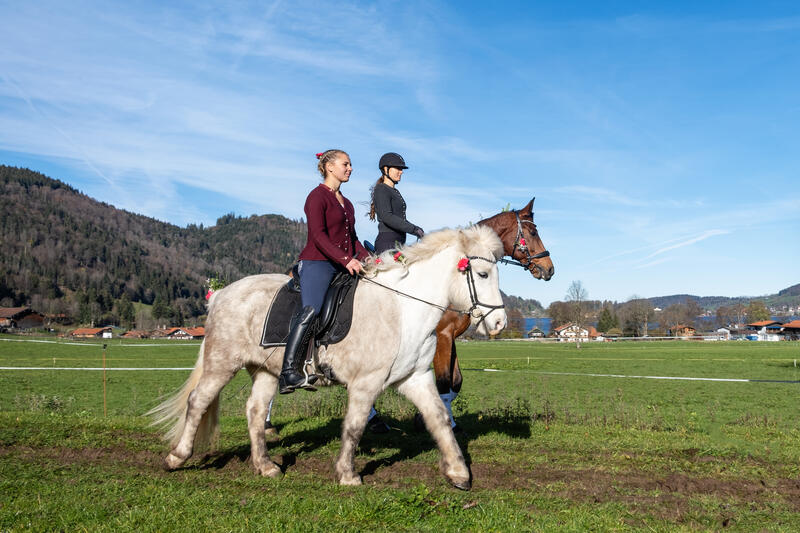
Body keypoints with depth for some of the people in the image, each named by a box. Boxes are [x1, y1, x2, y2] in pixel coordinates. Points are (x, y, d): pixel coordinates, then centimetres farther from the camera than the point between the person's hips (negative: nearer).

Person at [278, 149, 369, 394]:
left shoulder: (346, 203, 24)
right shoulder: (317, 196, -2)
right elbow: (318, 235, -14)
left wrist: (368, 259, 7)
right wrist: (346, 259, -24)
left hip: (344, 267, 9)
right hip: (317, 263, -9)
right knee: (311, 310, -26)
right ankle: (289, 372, -31)